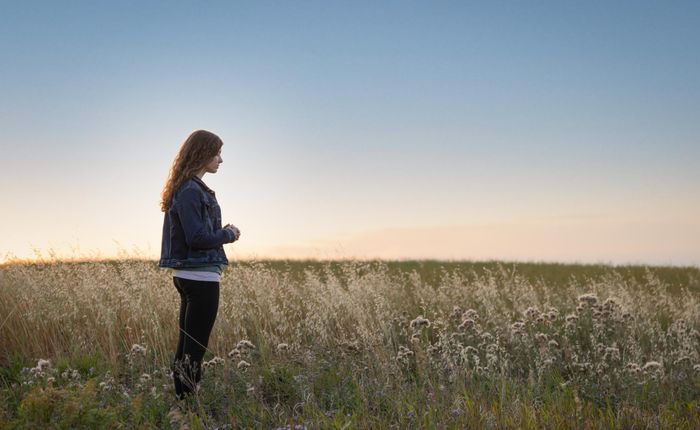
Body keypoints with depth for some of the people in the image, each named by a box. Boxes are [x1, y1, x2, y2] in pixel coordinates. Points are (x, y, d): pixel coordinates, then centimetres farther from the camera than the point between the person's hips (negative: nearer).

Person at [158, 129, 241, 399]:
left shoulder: (189, 188, 16)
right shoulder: (191, 191, -15)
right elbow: (198, 238, -21)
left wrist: (222, 231, 8)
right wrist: (229, 235, -6)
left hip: (187, 275, 10)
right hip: (201, 276, -10)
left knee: (187, 343, 13)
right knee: (195, 346, -6)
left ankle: (181, 398, 19)